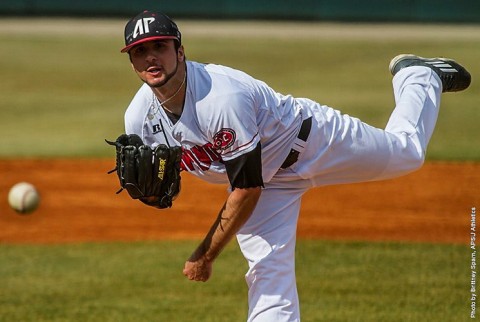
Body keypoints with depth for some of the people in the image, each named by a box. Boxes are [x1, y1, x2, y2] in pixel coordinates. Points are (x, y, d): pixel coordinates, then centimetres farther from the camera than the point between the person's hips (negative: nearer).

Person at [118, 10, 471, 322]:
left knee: (408, 151, 18)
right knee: (268, 275, -6)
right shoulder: (138, 119, -20)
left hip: (309, 139, -4)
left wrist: (205, 256, -30)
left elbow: (247, 189, -35)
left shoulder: (223, 97, -41)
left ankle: (418, 75, 46)